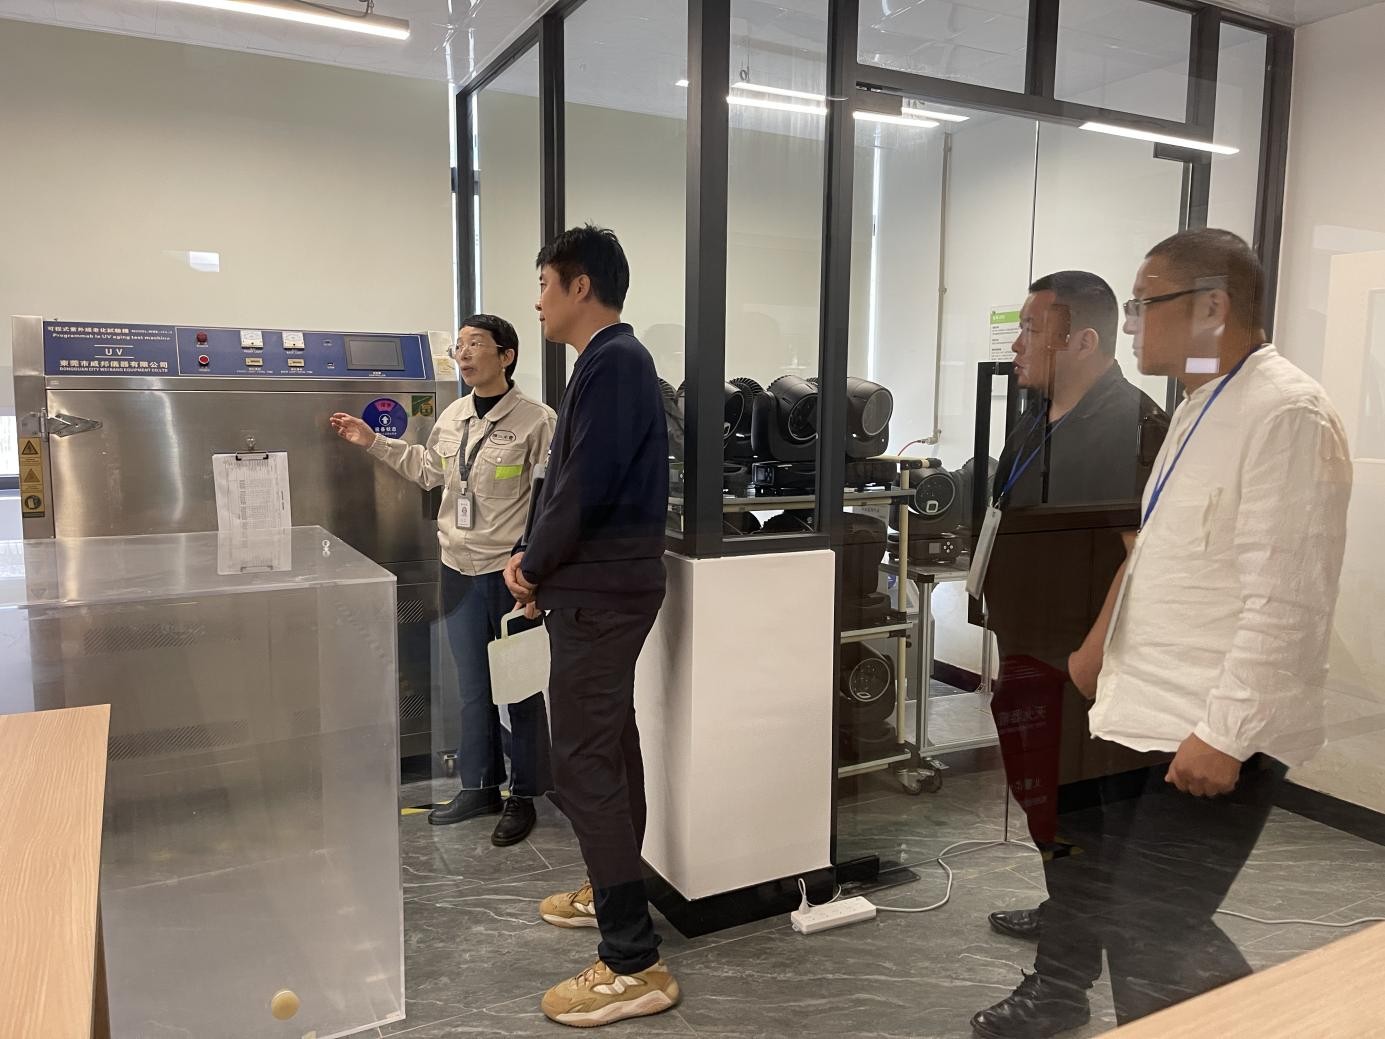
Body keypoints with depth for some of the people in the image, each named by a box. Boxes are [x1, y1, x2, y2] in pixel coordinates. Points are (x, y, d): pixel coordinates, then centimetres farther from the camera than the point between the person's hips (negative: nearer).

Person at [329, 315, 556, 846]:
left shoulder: (536, 420, -13)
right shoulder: (452, 417, 8)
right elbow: (426, 469, 23)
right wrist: (373, 442, 20)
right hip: (459, 570, 6)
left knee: (521, 686, 6)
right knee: (473, 689, 16)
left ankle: (522, 796, 21)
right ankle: (479, 787, 32)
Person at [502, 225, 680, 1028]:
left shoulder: (613, 362, -16)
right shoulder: (611, 360, 15)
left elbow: (587, 486, -23)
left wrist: (534, 566, -8)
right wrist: (535, 556, 4)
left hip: (600, 590, -10)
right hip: (603, 583, 10)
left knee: (585, 764, -7)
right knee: (608, 745, 19)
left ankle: (635, 964, 0)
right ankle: (615, 892, 36)